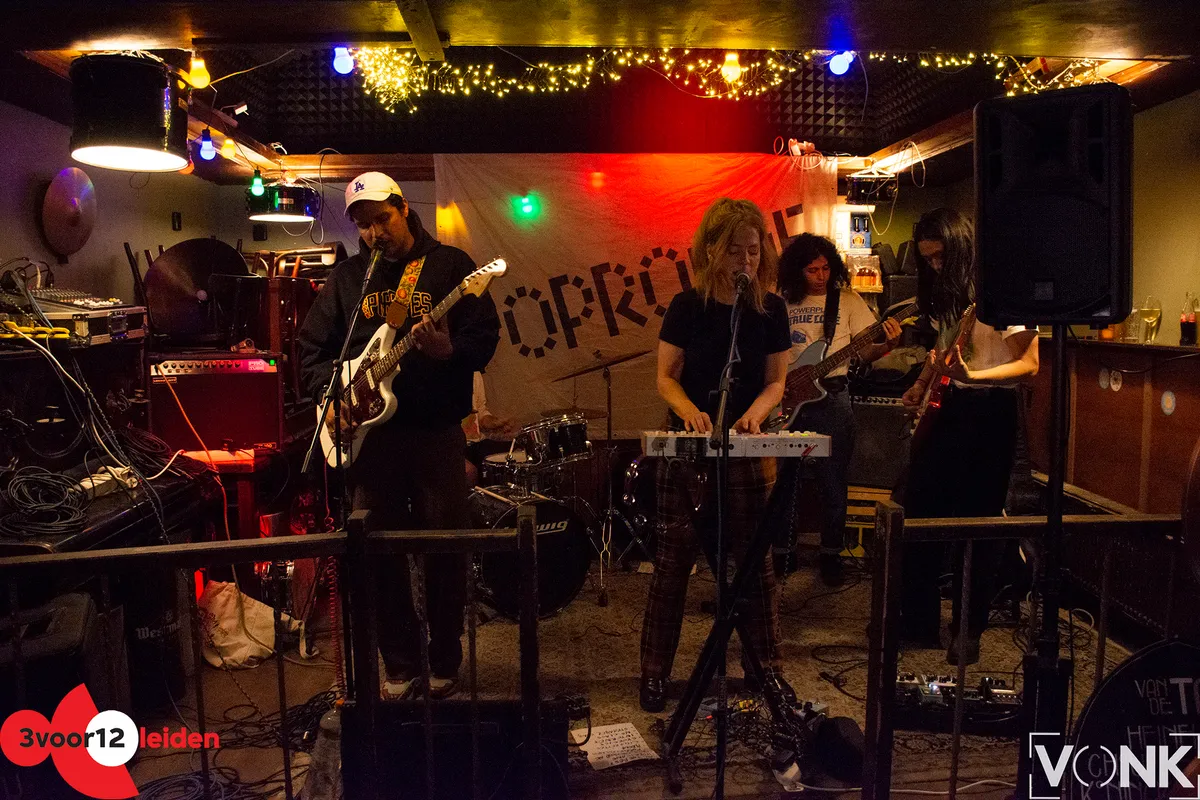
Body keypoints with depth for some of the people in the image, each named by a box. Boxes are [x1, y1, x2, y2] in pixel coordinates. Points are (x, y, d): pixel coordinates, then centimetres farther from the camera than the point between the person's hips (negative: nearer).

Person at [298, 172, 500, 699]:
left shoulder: (449, 264, 2)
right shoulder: (346, 277, 13)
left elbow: (486, 336, -3)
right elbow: (312, 346, 15)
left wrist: (448, 351, -23)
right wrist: (329, 393, -1)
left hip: (438, 431, -3)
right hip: (369, 432, 3)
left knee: (446, 548, 3)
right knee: (381, 551, 8)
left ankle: (445, 663, 21)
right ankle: (401, 664, 23)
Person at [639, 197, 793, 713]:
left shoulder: (771, 309, 1)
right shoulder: (688, 306, -4)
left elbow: (776, 381, 4)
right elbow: (666, 376, -2)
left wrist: (754, 414, -17)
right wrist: (689, 410, -22)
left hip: (747, 452, 2)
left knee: (755, 560, 8)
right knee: (673, 561, 4)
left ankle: (766, 665, 26)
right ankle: (655, 670, 17)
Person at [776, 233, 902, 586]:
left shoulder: (847, 299, 4)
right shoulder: (781, 302, 6)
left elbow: (864, 351, 1)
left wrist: (887, 344, -19)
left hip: (831, 396, -1)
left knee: (833, 483, 3)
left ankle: (831, 555, 18)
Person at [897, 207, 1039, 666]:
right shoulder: (946, 293, 11)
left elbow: (1029, 365, -14)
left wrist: (971, 376, -28)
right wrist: (921, 385, 6)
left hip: (989, 410, -7)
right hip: (947, 407, 7)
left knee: (977, 524, 1)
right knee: (915, 510, 6)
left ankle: (969, 632, 17)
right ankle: (918, 619, 19)